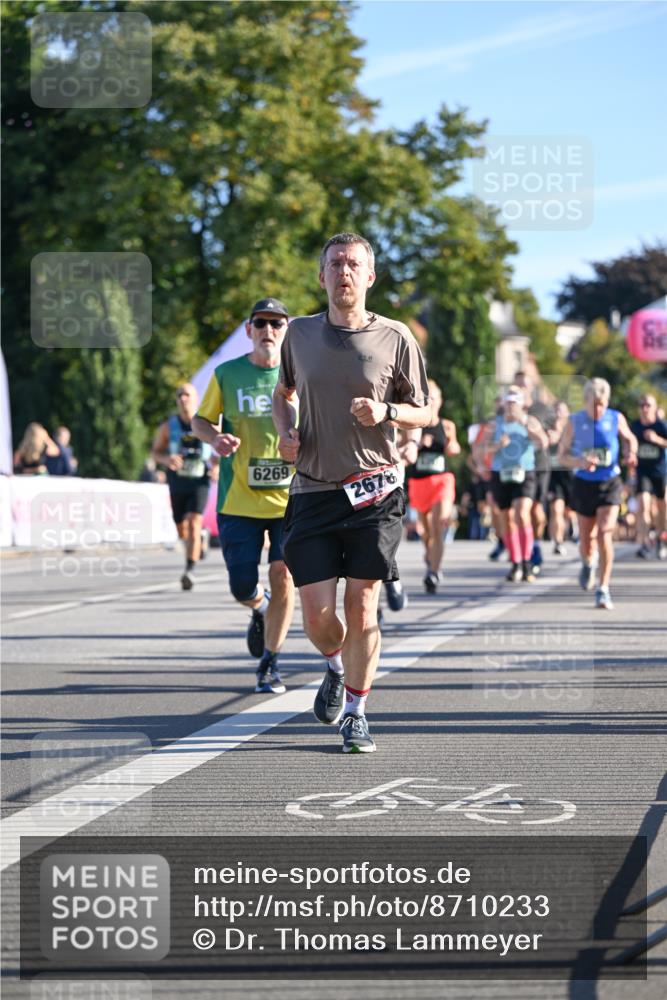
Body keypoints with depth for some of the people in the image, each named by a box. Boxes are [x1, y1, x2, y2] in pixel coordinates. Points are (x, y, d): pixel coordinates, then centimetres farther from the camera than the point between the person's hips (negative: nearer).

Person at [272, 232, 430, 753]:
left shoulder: (396, 338, 0)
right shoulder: (300, 334, 6)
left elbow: (424, 411, 7)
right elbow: (283, 393, 24)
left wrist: (386, 411, -14)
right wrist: (286, 432, 3)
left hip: (374, 492, -2)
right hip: (313, 491, 2)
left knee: (362, 608, -4)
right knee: (317, 614, -2)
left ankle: (355, 713, 11)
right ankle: (336, 668, 32)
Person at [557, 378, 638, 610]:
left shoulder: (616, 419, -4)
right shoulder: (574, 422, -5)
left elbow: (629, 439, 16)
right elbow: (562, 456, -1)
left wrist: (631, 454, -6)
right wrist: (580, 463, -22)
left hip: (610, 484, -1)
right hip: (584, 484, 1)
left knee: (605, 535, -17)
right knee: (587, 540, 10)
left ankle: (603, 590, -10)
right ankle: (588, 564, 48)